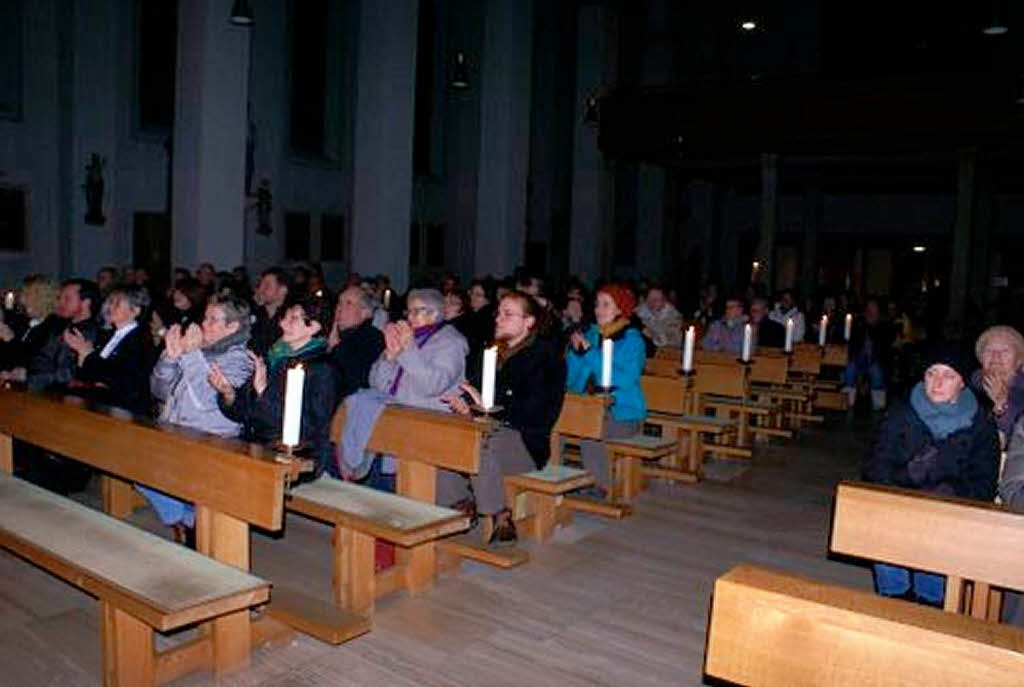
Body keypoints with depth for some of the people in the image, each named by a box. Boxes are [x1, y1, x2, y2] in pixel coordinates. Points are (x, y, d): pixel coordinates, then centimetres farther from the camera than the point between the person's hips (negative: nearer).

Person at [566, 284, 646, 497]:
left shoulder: (632, 340, -2)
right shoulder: (590, 334, 11)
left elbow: (625, 380, -19)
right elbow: (572, 382, 9)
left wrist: (590, 352, -18)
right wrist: (576, 351, -7)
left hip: (624, 411, -4)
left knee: (590, 436, -24)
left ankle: (602, 488, -5)